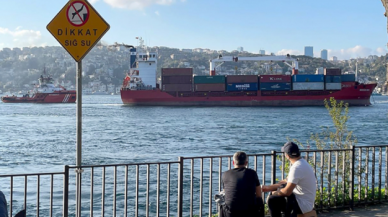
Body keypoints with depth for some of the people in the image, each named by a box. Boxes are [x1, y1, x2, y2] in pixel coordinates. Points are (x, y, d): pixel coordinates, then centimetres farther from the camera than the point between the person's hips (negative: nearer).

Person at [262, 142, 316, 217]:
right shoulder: (302, 163, 9)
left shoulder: (296, 168, -24)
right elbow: (287, 181, 18)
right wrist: (269, 188, 14)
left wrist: (275, 193, -4)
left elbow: (287, 192, -25)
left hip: (302, 205, -10)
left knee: (272, 200, -12)